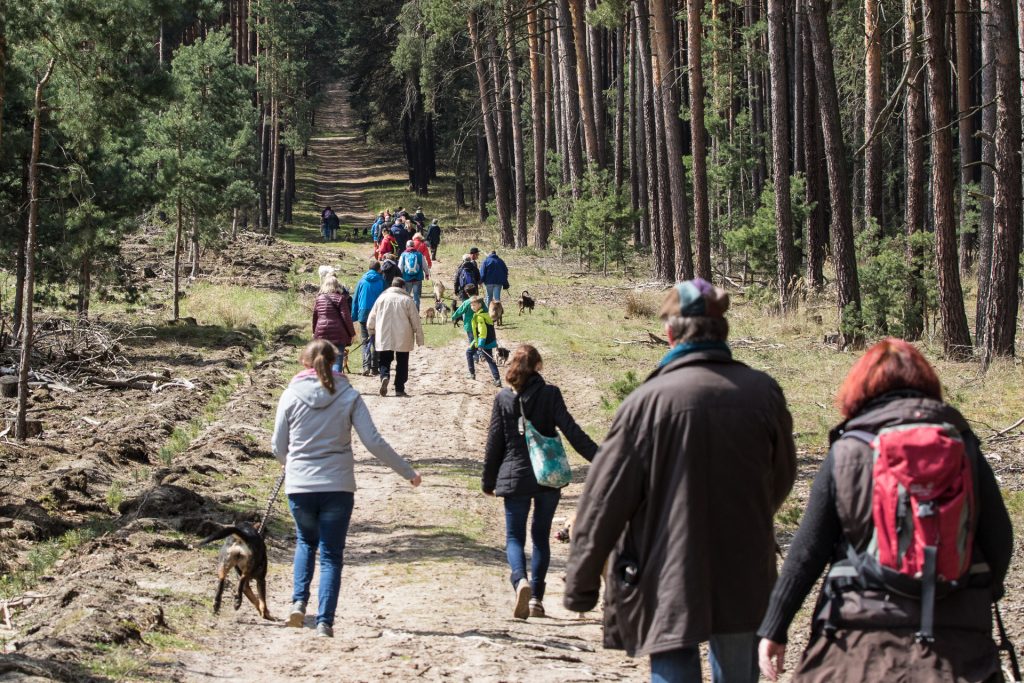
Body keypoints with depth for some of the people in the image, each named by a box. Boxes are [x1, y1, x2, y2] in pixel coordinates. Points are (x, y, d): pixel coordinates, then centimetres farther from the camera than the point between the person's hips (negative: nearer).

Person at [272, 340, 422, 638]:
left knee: (306, 541, 25)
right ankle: (325, 621, -1)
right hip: (338, 487, -1)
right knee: (331, 554, 8)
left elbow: (279, 447, 4)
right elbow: (374, 442, -5)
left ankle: (299, 601, 7)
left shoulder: (291, 395, -2)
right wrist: (408, 472, 5)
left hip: (299, 486, 1)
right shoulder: (348, 396, -2)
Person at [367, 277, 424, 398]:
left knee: (385, 361, 12)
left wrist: (371, 330, 26)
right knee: (402, 363, 9)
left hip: (384, 338, 1)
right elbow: (416, 321, -2)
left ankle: (384, 376, -18)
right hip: (403, 338, -1)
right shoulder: (407, 300, -3)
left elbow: (372, 318, 7)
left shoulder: (382, 297, 3)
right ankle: (399, 389, 8)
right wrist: (419, 338, 6)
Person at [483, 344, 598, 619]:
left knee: (514, 536, 5)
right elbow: (571, 430, -10)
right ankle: (536, 598, 9)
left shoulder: (503, 399, -1)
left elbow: (494, 442, 3)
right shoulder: (550, 394, -5)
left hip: (514, 477, 0)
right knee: (541, 536, 13)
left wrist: (488, 481, 12)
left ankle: (520, 580, -24)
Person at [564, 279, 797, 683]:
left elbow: (605, 500, -8)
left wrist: (581, 584, 2)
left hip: (670, 585, -3)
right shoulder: (763, 393, -2)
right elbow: (781, 479, 14)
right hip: (745, 586, 3)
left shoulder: (649, 400, -12)